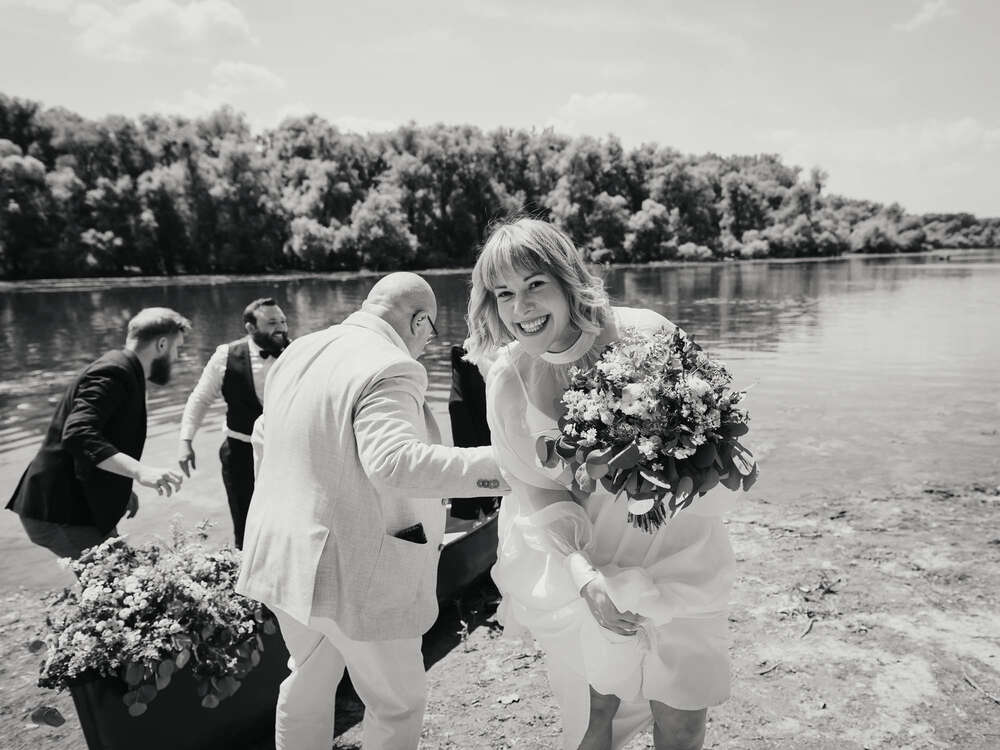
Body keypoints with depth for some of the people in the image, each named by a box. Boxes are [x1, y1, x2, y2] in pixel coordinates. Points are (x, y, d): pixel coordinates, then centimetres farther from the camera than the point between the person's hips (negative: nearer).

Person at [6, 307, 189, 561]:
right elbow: (78, 435, -32)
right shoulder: (113, 373, -18)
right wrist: (140, 471, -41)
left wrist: (121, 489, 20)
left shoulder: (122, 370, 14)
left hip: (78, 505, 10)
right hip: (61, 512, -10)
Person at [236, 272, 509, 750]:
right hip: (353, 571, -8)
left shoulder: (297, 352, 7)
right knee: (397, 703, 13)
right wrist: (499, 465, -34)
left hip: (284, 555, 8)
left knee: (307, 683, 27)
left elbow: (263, 437, 19)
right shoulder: (390, 369, -21)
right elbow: (395, 462, -35)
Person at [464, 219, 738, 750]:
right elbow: (536, 491, -5)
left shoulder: (644, 337, -19)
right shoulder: (508, 380, -11)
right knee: (599, 706, 12)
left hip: (676, 554, -1)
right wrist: (585, 577, -17)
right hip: (589, 564, 1)